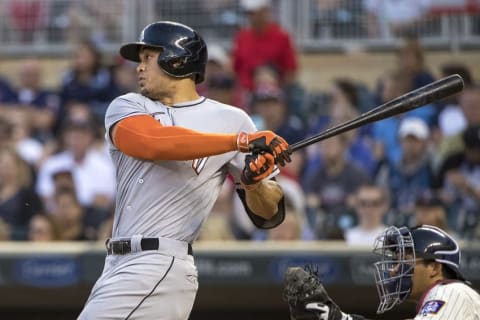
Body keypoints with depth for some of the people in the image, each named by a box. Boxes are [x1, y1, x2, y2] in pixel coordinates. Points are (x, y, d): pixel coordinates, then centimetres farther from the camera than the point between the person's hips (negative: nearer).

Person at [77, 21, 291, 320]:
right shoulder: (126, 107, 10)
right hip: (119, 266, 6)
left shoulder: (231, 120, 3)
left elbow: (269, 215, 4)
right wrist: (242, 141, -22)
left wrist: (254, 184, -19)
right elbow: (151, 142, -16)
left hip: (160, 269, -6)